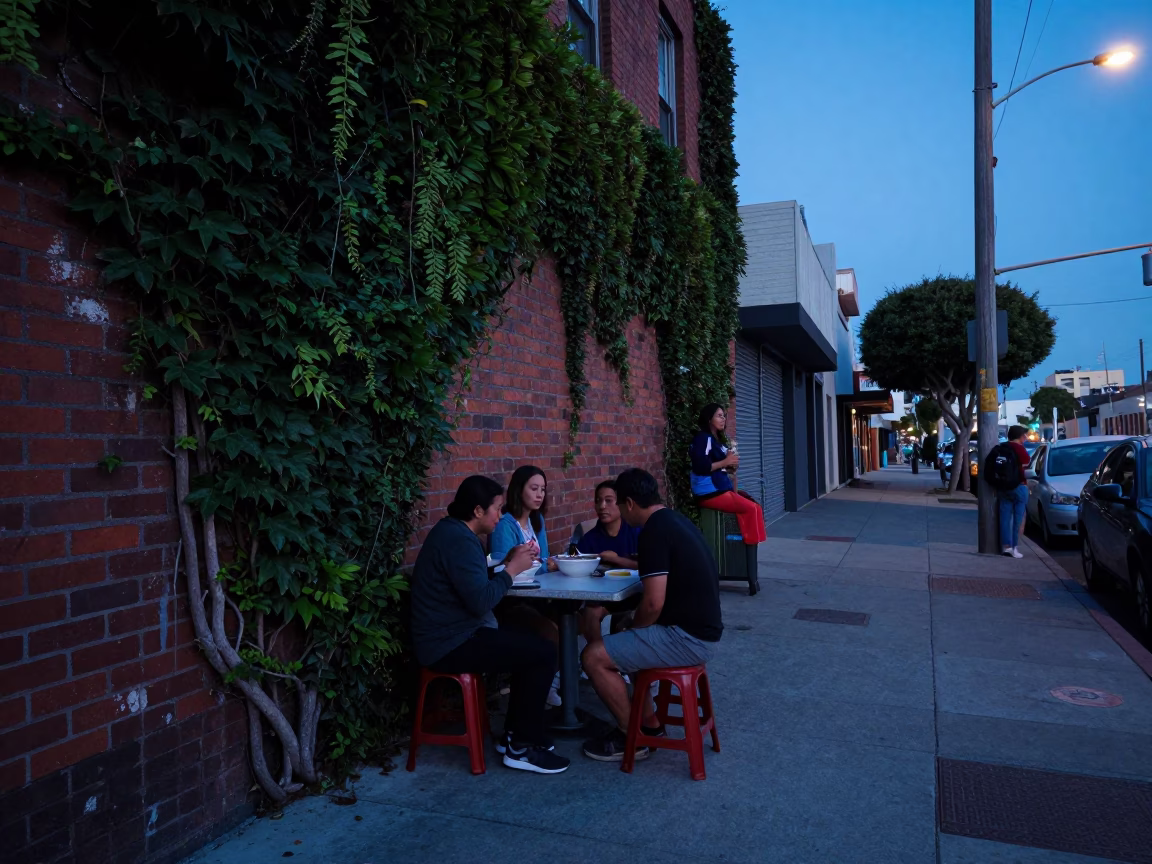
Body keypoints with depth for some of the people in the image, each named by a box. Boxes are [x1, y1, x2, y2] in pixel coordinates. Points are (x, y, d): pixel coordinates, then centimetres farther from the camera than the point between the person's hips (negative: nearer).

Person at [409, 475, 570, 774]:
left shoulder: (452, 531, 12)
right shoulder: (459, 541, -21)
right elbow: (481, 601, -27)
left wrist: (506, 563, 3)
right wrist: (512, 569, -13)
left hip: (449, 636, 11)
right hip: (451, 645, -11)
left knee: (531, 645, 18)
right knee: (544, 652, -10)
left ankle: (514, 734, 22)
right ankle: (522, 748, 1)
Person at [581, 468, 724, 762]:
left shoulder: (654, 531, -19)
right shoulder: (674, 520, 10)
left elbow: (653, 604, -23)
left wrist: (630, 631, -4)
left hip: (686, 638, -10)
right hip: (699, 629, 10)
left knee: (595, 656, -8)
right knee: (619, 643, 25)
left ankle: (631, 737, 8)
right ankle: (649, 722, 26)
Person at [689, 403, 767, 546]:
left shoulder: (718, 439, 19)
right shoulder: (703, 438, -10)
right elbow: (700, 467, -21)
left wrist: (731, 465, 1)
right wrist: (725, 462, -15)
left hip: (720, 489, 9)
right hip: (710, 493, -9)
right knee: (752, 508, -13)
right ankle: (752, 541, -4)